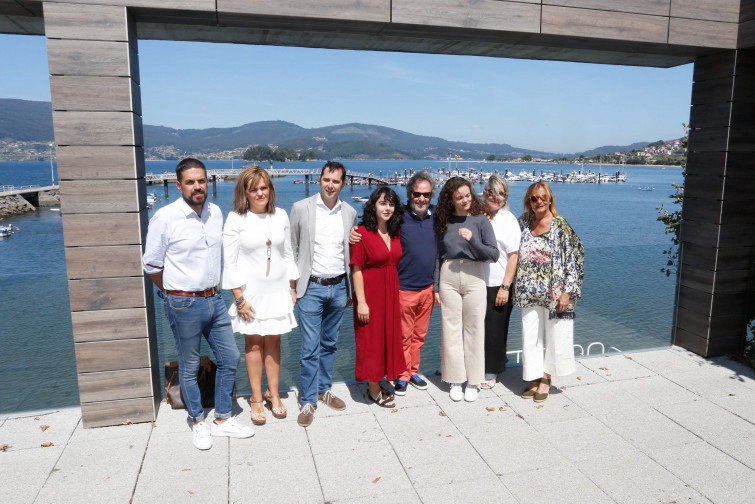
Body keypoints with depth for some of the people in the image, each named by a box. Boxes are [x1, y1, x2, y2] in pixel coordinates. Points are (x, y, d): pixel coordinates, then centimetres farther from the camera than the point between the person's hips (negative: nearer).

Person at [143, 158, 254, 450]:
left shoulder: (216, 213, 4)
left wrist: (212, 289, 14)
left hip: (214, 300, 6)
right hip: (184, 305, -5)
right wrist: (177, 294, 3)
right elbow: (152, 265, -5)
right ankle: (199, 422, 29)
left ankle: (223, 420, 27)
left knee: (230, 358, 10)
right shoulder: (165, 217, -13)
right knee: (189, 368, 9)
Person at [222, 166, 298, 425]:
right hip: (251, 291, -2)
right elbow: (230, 263, -6)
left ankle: (273, 393, 22)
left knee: (273, 342, 9)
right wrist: (239, 298, -10)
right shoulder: (236, 219, -7)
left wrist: (293, 289, 9)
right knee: (253, 344, 6)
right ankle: (256, 398, 18)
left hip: (278, 290, 3)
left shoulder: (281, 216, 3)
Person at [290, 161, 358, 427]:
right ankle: (308, 400, 14)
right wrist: (291, 286, -1)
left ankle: (324, 389, 31)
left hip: (339, 287, 3)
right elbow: (292, 250, 1)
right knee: (310, 348, -1)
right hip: (311, 287, -3)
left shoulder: (350, 212, 5)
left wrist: (350, 290, 12)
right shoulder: (301, 208, -4)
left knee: (329, 344, 15)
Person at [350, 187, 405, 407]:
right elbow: (356, 269, -14)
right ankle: (374, 390, 19)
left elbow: (397, 263, 13)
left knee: (389, 337, 13)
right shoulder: (362, 233, -12)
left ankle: (377, 384, 29)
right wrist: (361, 302, -17)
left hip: (391, 294, 7)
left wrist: (397, 294, 7)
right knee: (371, 340, 4)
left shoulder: (395, 234, 7)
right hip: (370, 294, -6)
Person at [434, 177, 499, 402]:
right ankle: (455, 380, 16)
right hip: (448, 276, 2)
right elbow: (439, 256, 9)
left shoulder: (480, 220, 0)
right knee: (451, 330, 5)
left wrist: (472, 240, -20)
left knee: (474, 330, 4)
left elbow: (494, 254, -5)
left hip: (474, 276, -1)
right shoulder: (443, 221, 6)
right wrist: (436, 286, 6)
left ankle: (473, 381, 17)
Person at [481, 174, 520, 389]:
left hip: (498, 285, -3)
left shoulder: (508, 219, -2)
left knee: (495, 329, 5)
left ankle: (491, 372, 21)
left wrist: (505, 287, -11)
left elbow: (514, 255, -6)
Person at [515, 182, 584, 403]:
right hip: (529, 292, 4)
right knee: (529, 335, 7)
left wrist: (567, 292, -13)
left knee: (555, 335, 6)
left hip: (553, 292, -3)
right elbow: (516, 254, 15)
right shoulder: (523, 222, 5)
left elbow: (574, 259, -9)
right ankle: (533, 378, 22)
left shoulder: (561, 226, -7)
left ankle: (546, 377, 24)